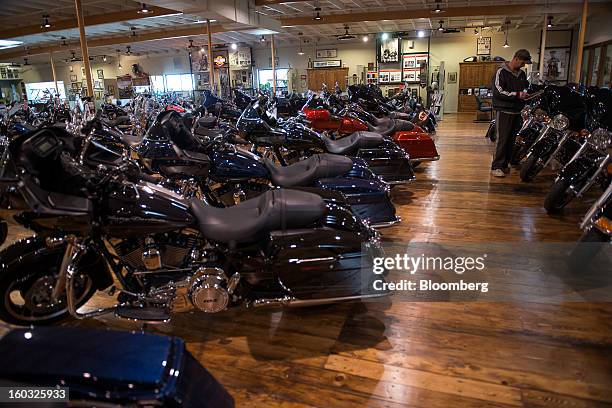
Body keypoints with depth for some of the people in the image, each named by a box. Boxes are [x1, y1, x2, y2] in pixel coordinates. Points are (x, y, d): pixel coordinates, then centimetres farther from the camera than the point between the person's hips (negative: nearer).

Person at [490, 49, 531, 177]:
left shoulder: (522, 74, 17)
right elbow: (498, 91, -16)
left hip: (517, 112, 7)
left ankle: (505, 165, 15)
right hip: (504, 111, -7)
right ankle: (496, 167, -7)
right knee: (502, 139, -11)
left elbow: (526, 87, 32)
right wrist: (517, 95, -20)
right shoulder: (501, 72, -6)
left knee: (511, 140, 7)